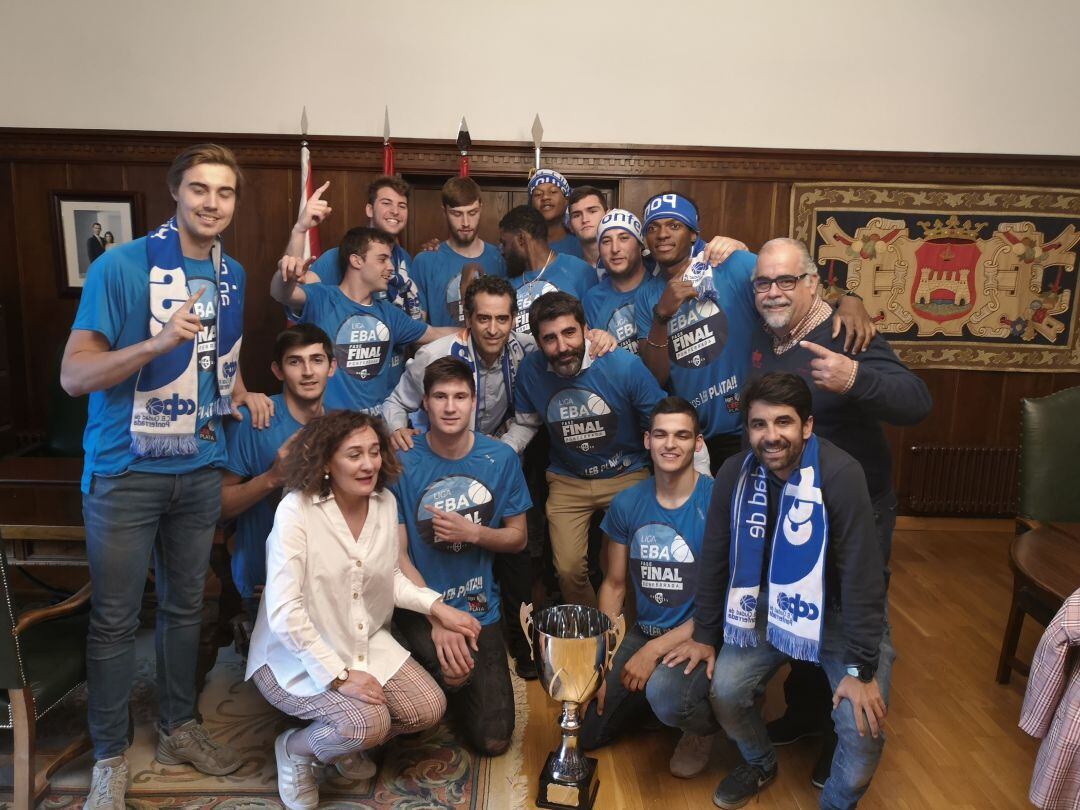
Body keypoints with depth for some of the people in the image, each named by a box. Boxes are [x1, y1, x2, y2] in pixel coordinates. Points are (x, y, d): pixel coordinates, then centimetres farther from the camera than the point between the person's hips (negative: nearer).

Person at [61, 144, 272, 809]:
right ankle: (111, 756, 24)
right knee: (115, 620, 5)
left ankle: (179, 727, 34)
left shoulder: (232, 274, 6)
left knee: (186, 606, 16)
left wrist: (241, 393, 4)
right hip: (126, 471, -5)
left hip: (200, 467, 5)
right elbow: (74, 375, -16)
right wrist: (157, 342, -30)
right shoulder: (120, 267, -12)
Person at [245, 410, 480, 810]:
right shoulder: (295, 510, -22)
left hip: (368, 643, 6)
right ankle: (294, 749, 8)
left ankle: (347, 745, 19)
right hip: (299, 657, -6)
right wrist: (338, 675, -23)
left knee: (429, 707, -9)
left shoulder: (386, 503, -3)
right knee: (369, 722, -26)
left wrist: (437, 607, -3)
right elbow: (284, 613, -24)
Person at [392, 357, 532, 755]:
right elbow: (397, 555, -11)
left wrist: (472, 532, -18)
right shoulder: (403, 463, -12)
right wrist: (437, 619, -22)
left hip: (479, 606, 2)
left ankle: (454, 692, 32)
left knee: (493, 741, 2)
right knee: (455, 671, -33)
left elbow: (518, 537, 3)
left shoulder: (501, 458, -5)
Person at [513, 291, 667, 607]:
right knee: (569, 570, -2)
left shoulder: (624, 365, -19)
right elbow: (524, 422, 10)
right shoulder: (531, 369, -10)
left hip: (628, 476, -2)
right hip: (567, 482, 2)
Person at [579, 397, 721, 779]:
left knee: (663, 693, -35)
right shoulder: (627, 503, -1)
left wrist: (655, 650, -20)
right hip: (642, 632, 5)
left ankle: (706, 723, 2)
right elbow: (614, 584, 6)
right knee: (587, 733, 5)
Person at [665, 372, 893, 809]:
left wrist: (862, 668, -21)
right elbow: (714, 560, -3)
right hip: (771, 605, 3)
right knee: (725, 689, -11)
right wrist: (704, 635, 2)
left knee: (863, 726, -17)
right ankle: (760, 762, 24)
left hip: (841, 611, -3)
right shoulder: (734, 473, -14)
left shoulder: (840, 474, -27)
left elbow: (862, 576, -24)